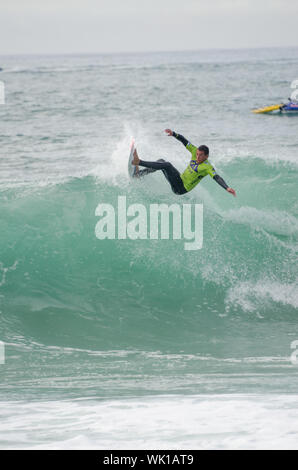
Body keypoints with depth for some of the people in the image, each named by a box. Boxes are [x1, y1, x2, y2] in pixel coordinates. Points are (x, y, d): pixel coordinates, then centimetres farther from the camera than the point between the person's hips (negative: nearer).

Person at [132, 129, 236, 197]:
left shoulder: (207, 167, -24)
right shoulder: (195, 151, -3)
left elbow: (217, 178, -35)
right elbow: (184, 141, 3)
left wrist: (227, 188, -50)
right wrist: (174, 134, -9)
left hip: (181, 189, -8)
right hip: (179, 179, 8)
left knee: (167, 165, -22)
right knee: (161, 161, 4)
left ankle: (138, 162, -21)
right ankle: (138, 173, 1)